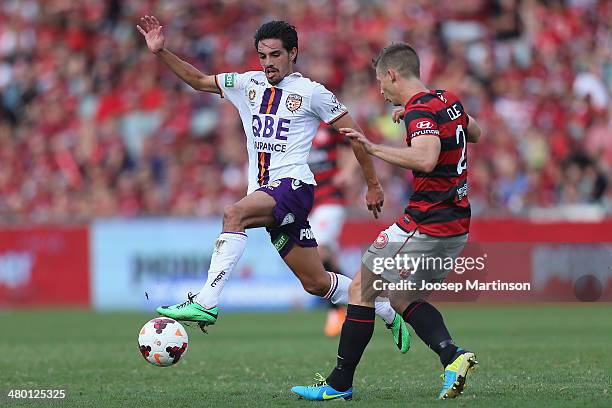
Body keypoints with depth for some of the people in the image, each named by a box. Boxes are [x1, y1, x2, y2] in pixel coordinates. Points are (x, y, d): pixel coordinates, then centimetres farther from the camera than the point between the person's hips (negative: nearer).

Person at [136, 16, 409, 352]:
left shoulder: (311, 92, -1)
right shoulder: (248, 84, 14)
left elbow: (352, 133, 4)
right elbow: (198, 80, 19)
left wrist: (373, 185, 6)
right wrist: (160, 52, 6)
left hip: (293, 184, -7)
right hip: (264, 192, 7)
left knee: (234, 214, -33)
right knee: (315, 282, 9)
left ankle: (205, 303, -41)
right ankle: (390, 314, 27)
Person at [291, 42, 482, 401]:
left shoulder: (420, 111, -17)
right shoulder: (450, 101, 9)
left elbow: (425, 158, -36)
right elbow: (475, 133, 30)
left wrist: (373, 148, -30)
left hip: (425, 223, -9)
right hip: (457, 225, 9)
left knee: (361, 290, 3)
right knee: (405, 300, 18)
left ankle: (339, 384, 7)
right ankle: (452, 355, -5)